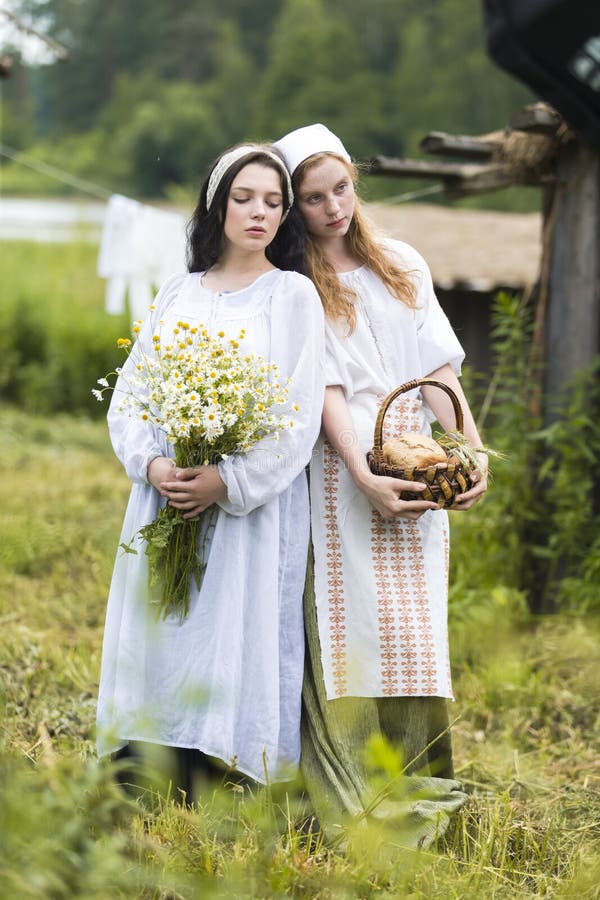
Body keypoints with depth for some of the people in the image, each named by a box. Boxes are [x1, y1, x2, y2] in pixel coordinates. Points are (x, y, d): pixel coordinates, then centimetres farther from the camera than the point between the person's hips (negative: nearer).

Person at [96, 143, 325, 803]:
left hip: (252, 507, -4)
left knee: (233, 645, -8)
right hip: (165, 497, 4)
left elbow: (300, 414, -6)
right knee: (163, 644, 1)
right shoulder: (178, 292, 15)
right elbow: (129, 393, 10)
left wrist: (227, 483, -17)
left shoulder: (292, 294, 3)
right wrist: (153, 464, -9)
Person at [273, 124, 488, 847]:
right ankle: (350, 811, -5)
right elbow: (325, 388, -7)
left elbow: (438, 368, 10)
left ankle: (416, 804, 4)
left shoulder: (404, 265, 15)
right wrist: (365, 477, -19)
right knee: (350, 631, -8)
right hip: (344, 468, -3)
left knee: (414, 636, 1)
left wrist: (473, 450, -4)